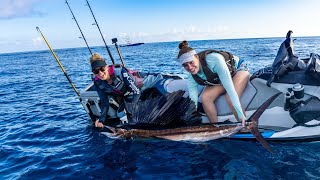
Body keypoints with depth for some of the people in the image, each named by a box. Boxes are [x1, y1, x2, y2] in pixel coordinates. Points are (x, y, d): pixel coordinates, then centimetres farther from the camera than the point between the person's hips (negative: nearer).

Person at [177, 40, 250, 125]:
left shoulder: (214, 59, -38)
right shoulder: (191, 77, -20)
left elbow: (229, 87, -40)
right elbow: (193, 101, -18)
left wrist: (240, 114, -41)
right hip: (217, 80, 5)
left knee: (230, 99, -31)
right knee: (205, 97, -22)